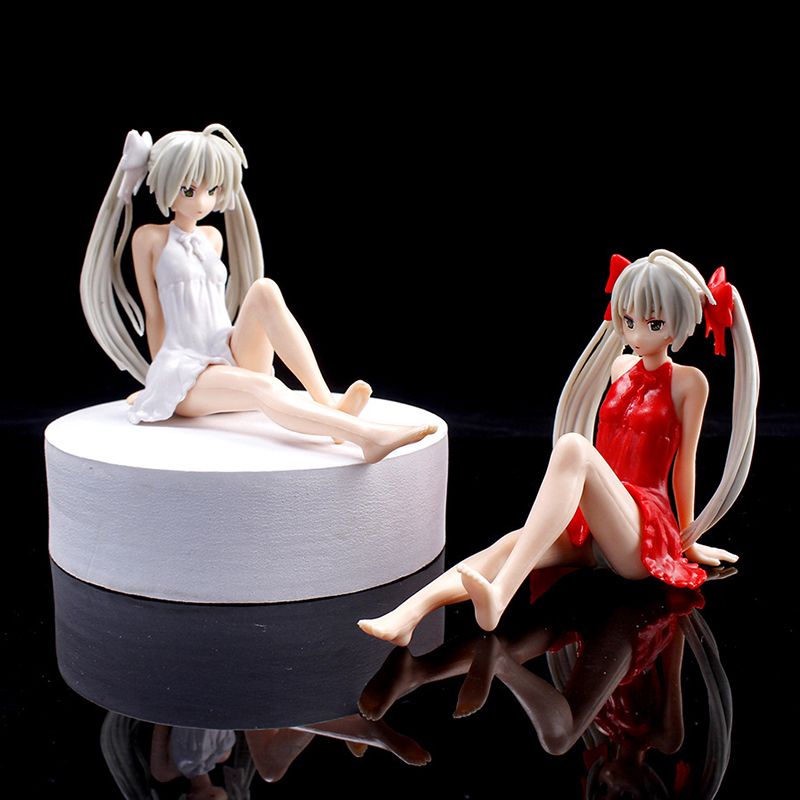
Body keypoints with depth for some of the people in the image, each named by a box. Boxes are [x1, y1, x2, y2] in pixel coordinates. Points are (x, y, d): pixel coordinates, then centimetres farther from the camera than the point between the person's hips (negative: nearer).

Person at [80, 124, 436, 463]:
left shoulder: (212, 237, 19)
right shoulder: (149, 238, 3)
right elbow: (153, 311, 6)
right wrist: (161, 377, 9)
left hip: (230, 360, 5)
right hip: (183, 372, -5)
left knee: (264, 289, -25)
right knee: (263, 388, -37)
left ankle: (327, 403, -38)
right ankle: (368, 435, -61)